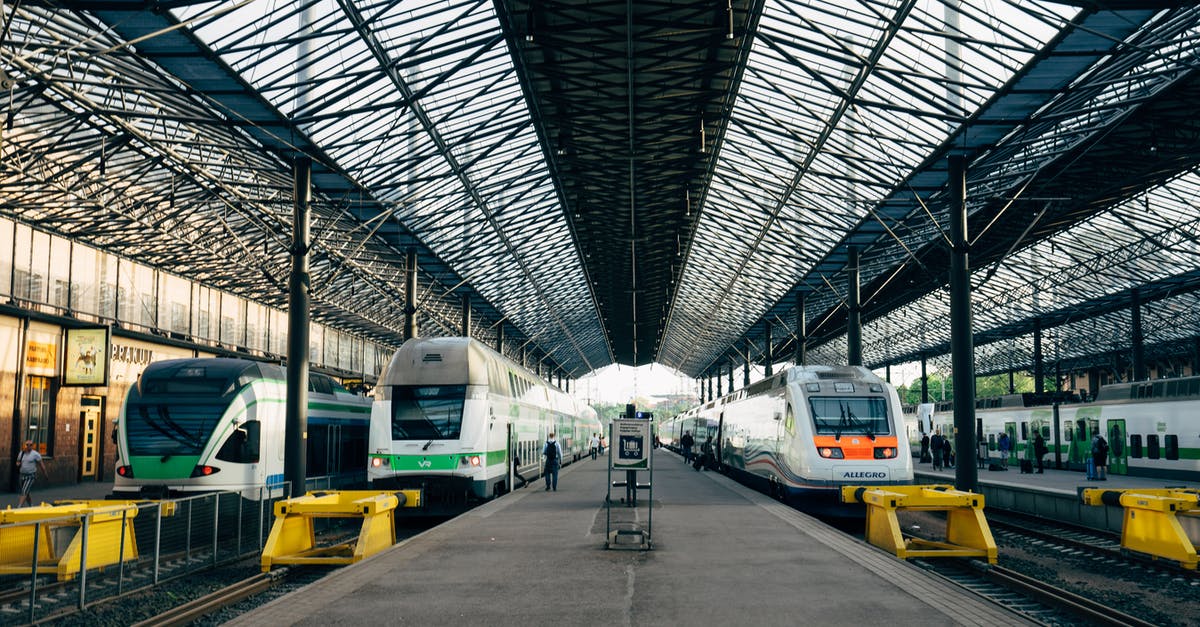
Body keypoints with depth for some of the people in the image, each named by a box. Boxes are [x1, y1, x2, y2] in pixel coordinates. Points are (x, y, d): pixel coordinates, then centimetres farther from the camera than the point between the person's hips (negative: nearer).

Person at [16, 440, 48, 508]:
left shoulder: (35, 454, -9)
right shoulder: (21, 453, 7)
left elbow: (41, 465, -3)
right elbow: (18, 462, 20)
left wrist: (46, 474, 1)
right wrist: (18, 464, -5)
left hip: (31, 476, -6)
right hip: (22, 476, 6)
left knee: (24, 493, -16)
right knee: (26, 494, 14)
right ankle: (31, 507, 30)